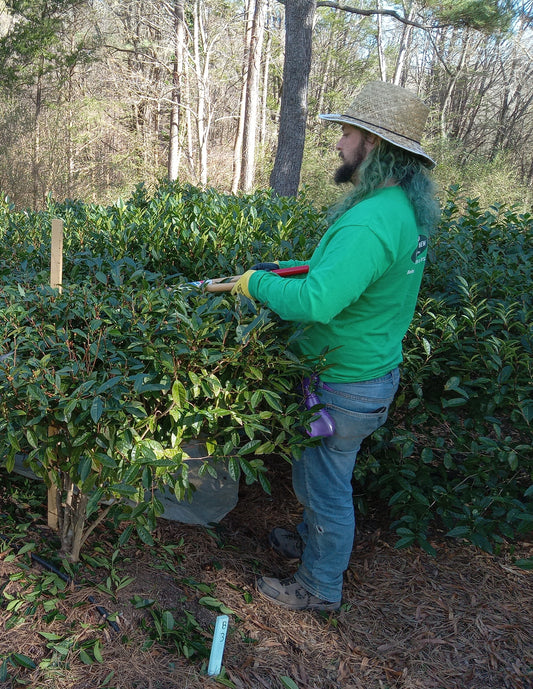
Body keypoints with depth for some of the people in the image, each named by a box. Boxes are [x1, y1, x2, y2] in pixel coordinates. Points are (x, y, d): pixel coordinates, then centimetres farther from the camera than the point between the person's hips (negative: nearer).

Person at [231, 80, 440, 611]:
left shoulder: (369, 223, -30)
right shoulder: (406, 208, 4)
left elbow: (316, 302, -38)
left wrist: (258, 284, -20)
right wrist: (282, 267, 11)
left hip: (346, 386, -10)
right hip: (375, 368, 10)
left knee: (324, 484, 10)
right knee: (317, 472, 28)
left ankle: (319, 587, 33)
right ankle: (311, 541, 52)